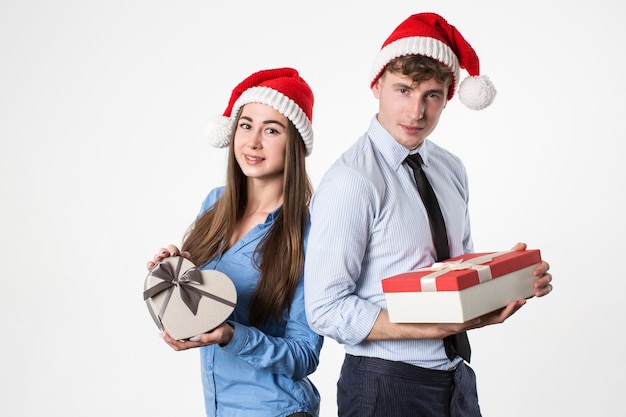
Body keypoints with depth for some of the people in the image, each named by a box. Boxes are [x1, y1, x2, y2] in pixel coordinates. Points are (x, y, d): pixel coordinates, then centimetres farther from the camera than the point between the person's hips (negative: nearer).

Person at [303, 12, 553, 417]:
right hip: (386, 384, -6)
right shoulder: (351, 181, -19)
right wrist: (447, 324, -25)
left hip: (457, 376, 7)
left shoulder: (451, 169, 3)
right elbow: (326, 310, -21)